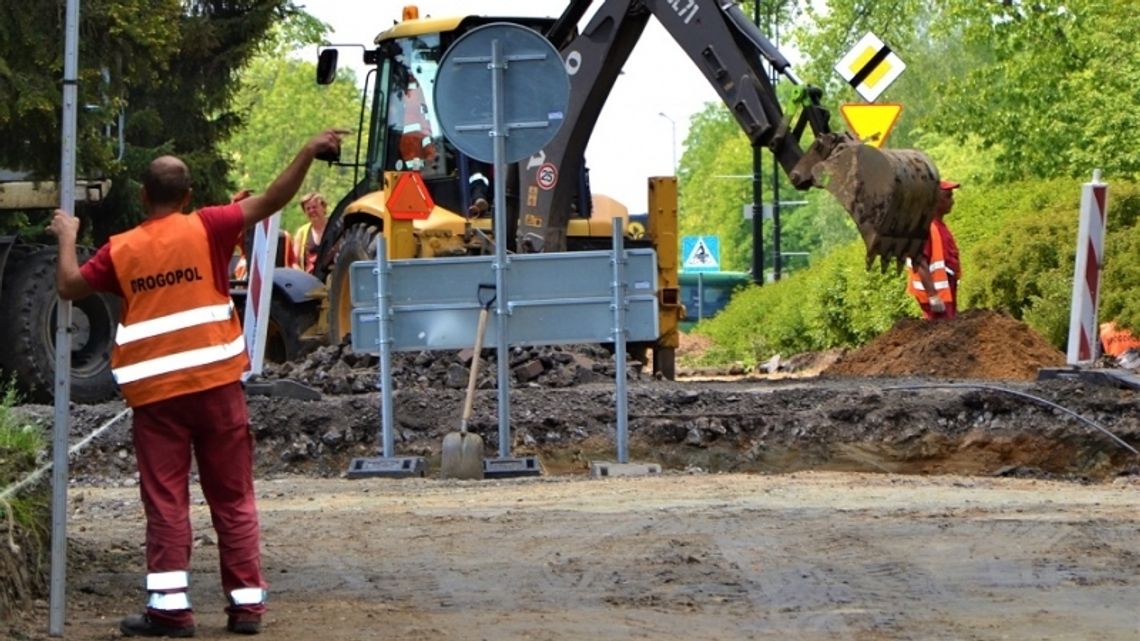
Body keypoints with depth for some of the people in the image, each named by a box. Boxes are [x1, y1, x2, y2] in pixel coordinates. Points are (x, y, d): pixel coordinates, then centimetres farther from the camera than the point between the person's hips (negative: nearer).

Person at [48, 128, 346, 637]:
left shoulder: (120, 250, 3)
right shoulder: (206, 229, -2)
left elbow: (68, 287, 14)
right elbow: (270, 201, -9)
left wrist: (66, 238, 29)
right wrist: (309, 153, -9)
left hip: (154, 391, 0)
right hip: (215, 384, 0)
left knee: (165, 501, 4)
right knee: (233, 499, 7)